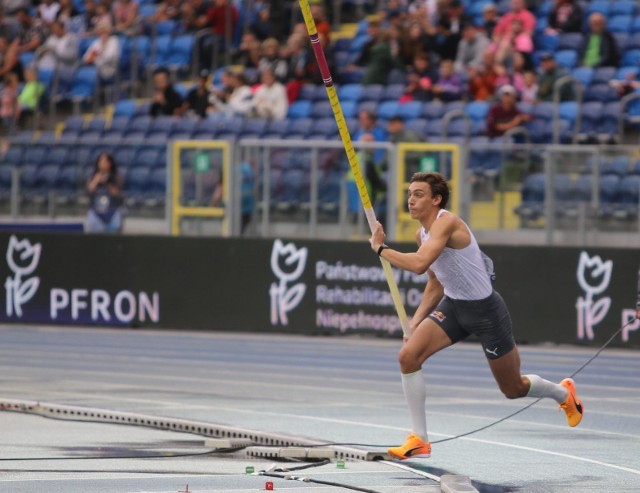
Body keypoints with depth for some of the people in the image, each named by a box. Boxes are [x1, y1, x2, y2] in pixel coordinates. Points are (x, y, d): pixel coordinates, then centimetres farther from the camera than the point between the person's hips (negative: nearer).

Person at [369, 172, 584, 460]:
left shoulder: (446, 223, -24)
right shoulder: (422, 234, 5)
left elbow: (419, 264, -39)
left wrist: (380, 248, -25)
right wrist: (416, 322, 9)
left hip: (485, 309, -8)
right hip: (453, 305, 8)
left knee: (513, 389, 8)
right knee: (408, 355, -15)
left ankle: (563, 393, 41)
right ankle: (419, 441, -9)